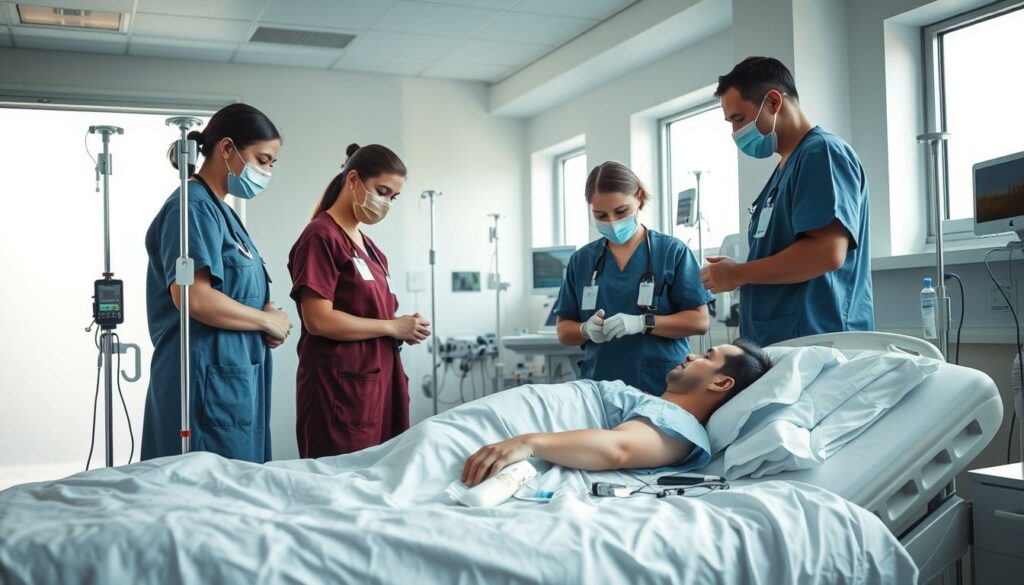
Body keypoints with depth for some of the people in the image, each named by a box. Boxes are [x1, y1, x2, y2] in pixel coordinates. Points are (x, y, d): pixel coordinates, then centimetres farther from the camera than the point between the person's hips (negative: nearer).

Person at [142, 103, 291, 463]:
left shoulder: (220, 210, 17)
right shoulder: (194, 206, -11)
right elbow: (193, 297, -23)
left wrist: (267, 315, 3)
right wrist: (268, 320, -11)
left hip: (235, 377, 10)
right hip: (209, 378, -10)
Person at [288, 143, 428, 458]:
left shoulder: (368, 245, 17)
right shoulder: (321, 237, -10)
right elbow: (318, 320, -19)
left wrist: (404, 329, 3)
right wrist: (393, 328, -12)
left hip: (379, 382, 8)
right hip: (340, 389, -8)